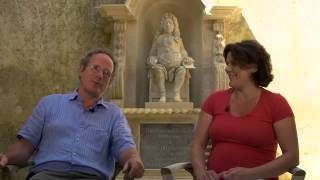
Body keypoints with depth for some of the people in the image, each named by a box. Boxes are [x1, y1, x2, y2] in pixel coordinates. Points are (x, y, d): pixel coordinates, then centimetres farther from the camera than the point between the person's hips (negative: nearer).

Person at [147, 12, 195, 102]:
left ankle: (176, 94, -45)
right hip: (162, 66, -1)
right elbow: (153, 53, 20)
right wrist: (152, 60, -3)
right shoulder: (158, 38, 21)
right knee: (158, 69, -36)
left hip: (176, 66, 1)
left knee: (182, 70, -34)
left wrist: (186, 59, -1)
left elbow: (183, 53, 22)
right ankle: (163, 95, -40)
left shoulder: (178, 39, 24)